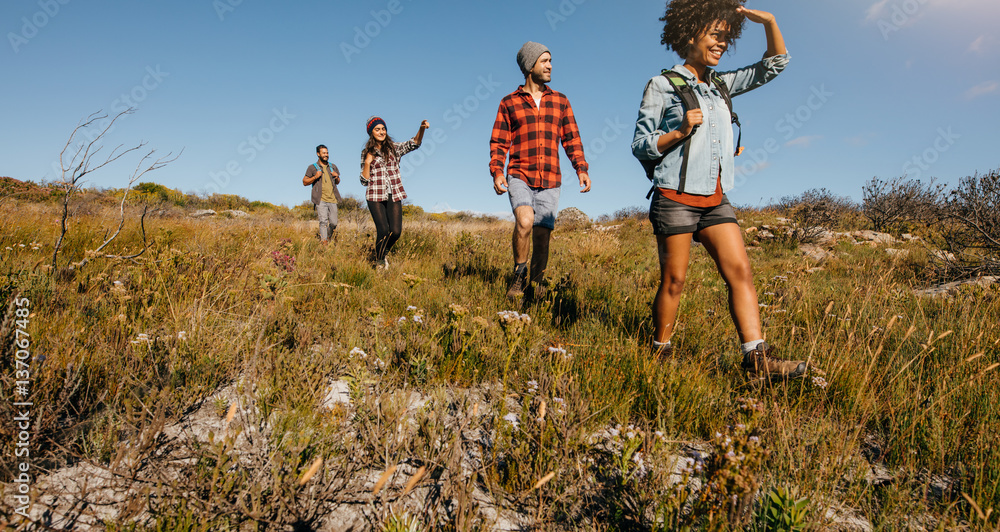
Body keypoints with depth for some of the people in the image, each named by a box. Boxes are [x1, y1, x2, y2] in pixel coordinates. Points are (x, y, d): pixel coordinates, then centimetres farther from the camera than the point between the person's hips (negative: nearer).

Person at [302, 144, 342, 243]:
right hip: (321, 199, -4)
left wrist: (337, 177, 4)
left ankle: (328, 238, 27)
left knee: (333, 223, 3)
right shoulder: (312, 167, 6)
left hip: (332, 199, 4)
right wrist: (315, 177, -11)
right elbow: (304, 182, 6)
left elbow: (337, 183, 27)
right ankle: (324, 242, -11)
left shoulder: (333, 167, 18)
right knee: (323, 221, -13)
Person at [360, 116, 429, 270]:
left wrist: (422, 128, -24)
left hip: (394, 195, 2)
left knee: (396, 231, -8)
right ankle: (379, 262, 9)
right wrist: (367, 162, -8)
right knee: (384, 229, -14)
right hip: (375, 196, -1)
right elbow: (364, 181, 5)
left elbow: (414, 143, -8)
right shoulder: (366, 153, 8)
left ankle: (383, 253, 22)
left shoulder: (394, 148, 9)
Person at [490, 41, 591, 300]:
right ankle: (519, 274, -5)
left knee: (542, 236, 2)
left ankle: (535, 286, 18)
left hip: (550, 181, 3)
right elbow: (498, 143, 5)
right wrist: (497, 172, -10)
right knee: (525, 221, -27)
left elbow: (571, 139, 12)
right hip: (519, 176, -2)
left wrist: (581, 169, -2)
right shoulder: (509, 103, 8)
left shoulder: (560, 101, 14)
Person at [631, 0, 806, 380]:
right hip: (676, 197, -6)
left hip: (715, 199, 6)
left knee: (740, 271, -5)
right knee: (674, 280, -2)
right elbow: (640, 146, -1)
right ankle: (660, 354, 12)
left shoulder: (721, 84, 19)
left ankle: (757, 359, -4)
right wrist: (680, 131, -15)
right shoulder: (663, 85, 2)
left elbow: (774, 65, 26)